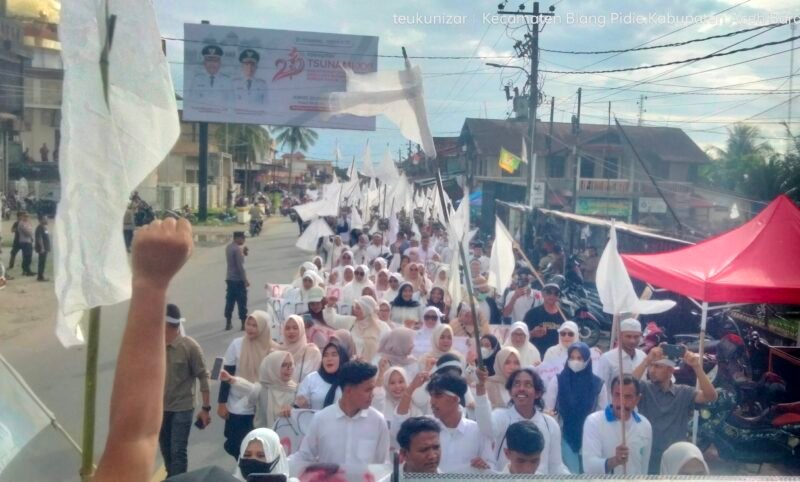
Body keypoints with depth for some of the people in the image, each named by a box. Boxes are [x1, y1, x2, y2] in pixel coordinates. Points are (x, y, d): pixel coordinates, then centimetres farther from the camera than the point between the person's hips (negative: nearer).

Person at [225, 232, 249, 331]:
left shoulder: (228, 248, 11)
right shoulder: (237, 249, -17)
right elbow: (240, 266, -21)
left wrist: (243, 253, 10)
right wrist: (245, 280, -17)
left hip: (230, 279, 8)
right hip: (238, 279, -8)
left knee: (230, 301, 11)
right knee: (242, 302, -2)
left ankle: (228, 324, 14)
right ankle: (244, 324, 1)